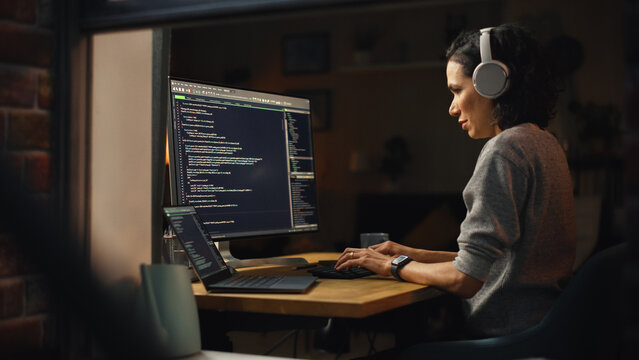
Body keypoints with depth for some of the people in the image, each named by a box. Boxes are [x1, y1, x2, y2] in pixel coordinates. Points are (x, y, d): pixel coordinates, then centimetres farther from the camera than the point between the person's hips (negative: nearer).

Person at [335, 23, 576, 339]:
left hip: (507, 335, -9)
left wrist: (395, 265, -3)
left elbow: (465, 280, -19)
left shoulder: (504, 150, -16)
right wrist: (417, 255, 16)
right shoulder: (545, 143, 15)